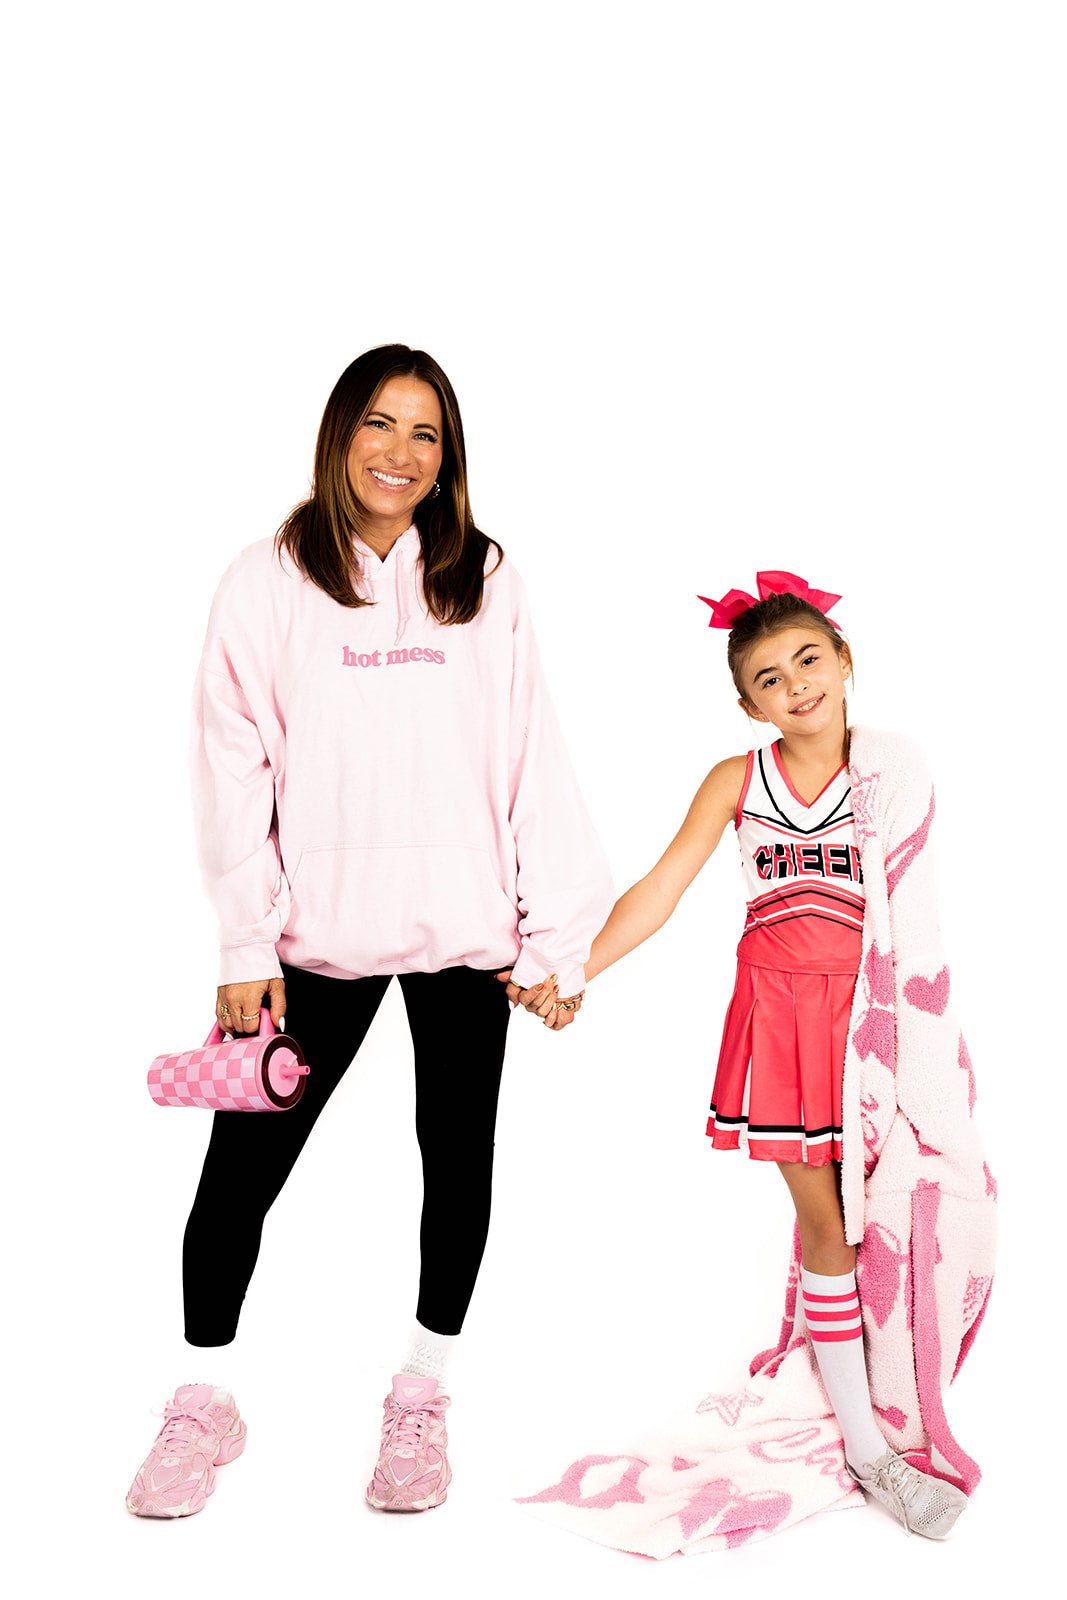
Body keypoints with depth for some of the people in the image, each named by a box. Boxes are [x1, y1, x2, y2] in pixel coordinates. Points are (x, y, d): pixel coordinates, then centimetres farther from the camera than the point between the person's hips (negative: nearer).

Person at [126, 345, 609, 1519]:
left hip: (466, 928, 2)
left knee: (458, 1158, 12)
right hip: (323, 930, -2)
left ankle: (421, 1397, 31)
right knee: (242, 1167, 1)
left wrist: (559, 935, -2)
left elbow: (534, 760, 2)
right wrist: (246, 946, -7)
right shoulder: (270, 581, 1)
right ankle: (204, 1405, 23)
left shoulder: (485, 582, 6)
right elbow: (232, 765, -2)